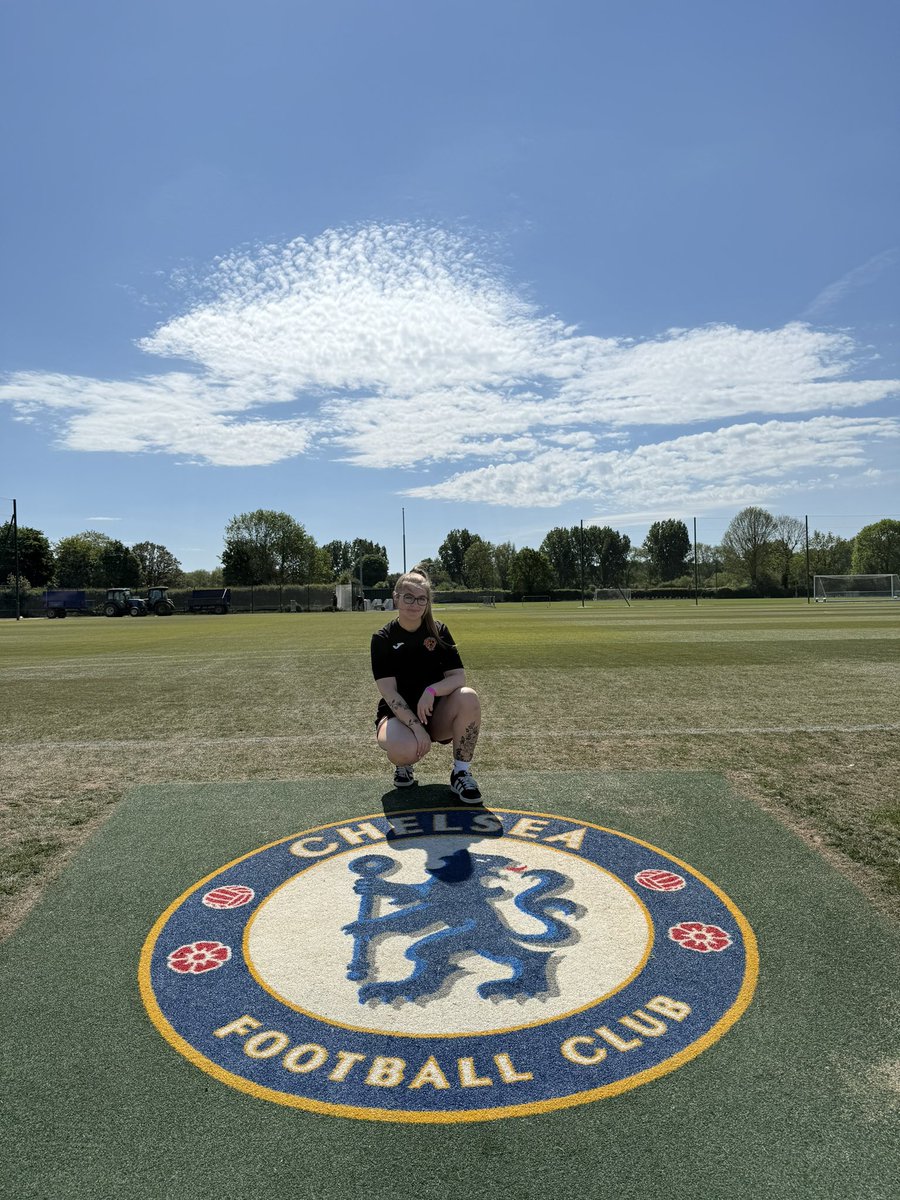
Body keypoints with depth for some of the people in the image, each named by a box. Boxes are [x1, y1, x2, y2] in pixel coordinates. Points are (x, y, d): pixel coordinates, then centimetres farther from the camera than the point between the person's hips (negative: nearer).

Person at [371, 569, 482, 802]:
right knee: (406, 749, -38)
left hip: (436, 713, 2)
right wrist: (416, 726, -26)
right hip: (398, 715, -2)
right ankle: (403, 764, 5)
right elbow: (389, 693, -14)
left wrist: (432, 691, -30)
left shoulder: (438, 631, -2)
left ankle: (461, 772, -12)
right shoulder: (383, 639, -8)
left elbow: (458, 677, -10)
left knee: (468, 697, -31)